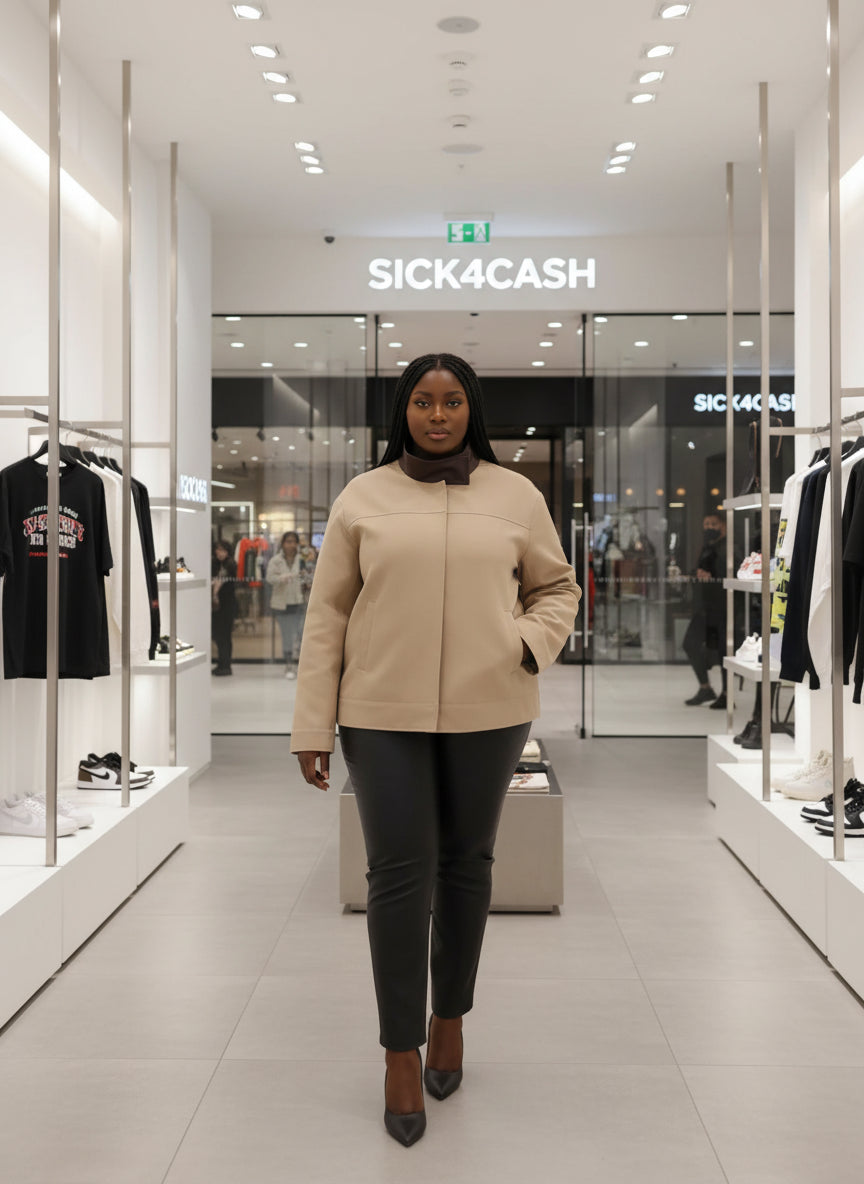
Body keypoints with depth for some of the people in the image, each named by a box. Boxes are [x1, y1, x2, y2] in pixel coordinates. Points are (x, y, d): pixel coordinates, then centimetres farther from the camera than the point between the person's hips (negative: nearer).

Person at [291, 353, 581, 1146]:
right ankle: (402, 1051, 13)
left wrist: (533, 643, -5)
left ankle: (449, 1018, 33)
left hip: (487, 712, 1)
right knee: (398, 874, -1)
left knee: (466, 865, 13)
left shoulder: (517, 496, 5)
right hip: (384, 713, -1)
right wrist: (313, 727, -1)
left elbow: (557, 585, 16)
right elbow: (327, 616, 2)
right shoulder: (362, 498, 2)